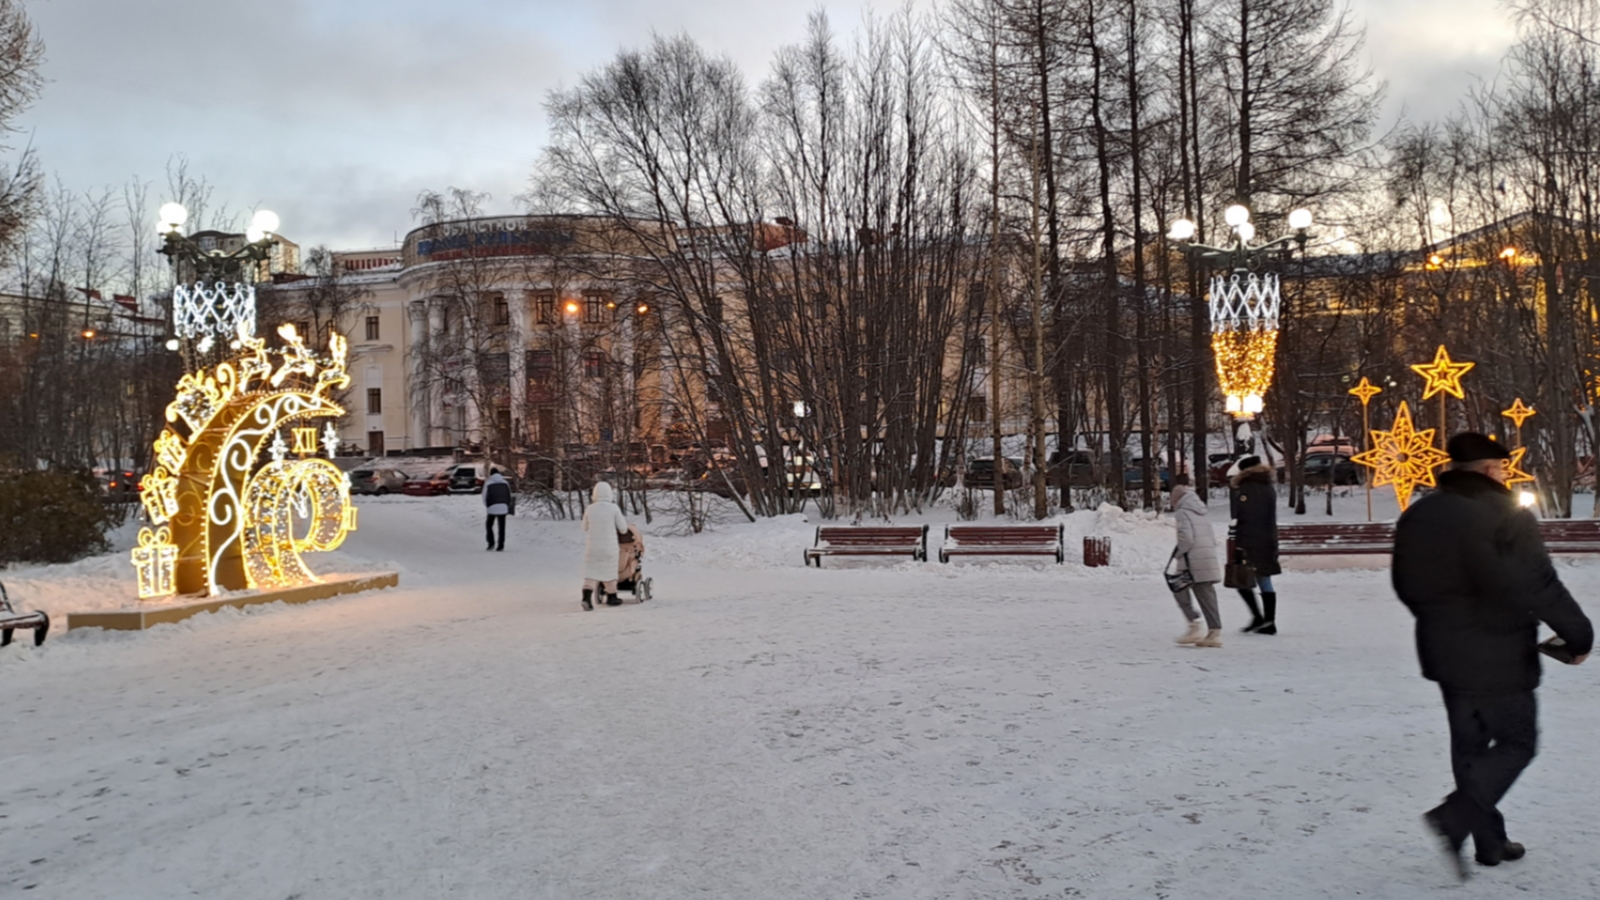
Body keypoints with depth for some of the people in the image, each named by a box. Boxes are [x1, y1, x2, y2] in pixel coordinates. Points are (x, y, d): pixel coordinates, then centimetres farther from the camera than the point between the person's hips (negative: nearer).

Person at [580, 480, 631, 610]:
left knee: (591, 572, 3)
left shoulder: (589, 509, -2)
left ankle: (587, 597, -16)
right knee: (609, 571, 14)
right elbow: (623, 529, -4)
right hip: (609, 547, -1)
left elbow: (585, 528, 12)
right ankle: (611, 597, 28)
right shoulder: (614, 508, -8)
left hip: (592, 547, 1)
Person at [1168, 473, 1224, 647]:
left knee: (1180, 591, 4)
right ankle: (1215, 631, 8)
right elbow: (1213, 538, 16)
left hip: (1193, 562, -8)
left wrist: (1177, 553, -5)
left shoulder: (1182, 513, -8)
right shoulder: (1201, 513, 18)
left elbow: (1186, 538, -19)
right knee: (1207, 595, 9)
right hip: (1210, 560, 8)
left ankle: (1194, 626, -6)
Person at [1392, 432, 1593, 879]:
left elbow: (1405, 585, 11)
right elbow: (1539, 587, -18)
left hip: (1445, 653, 7)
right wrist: (1578, 634, -5)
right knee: (1516, 742, 8)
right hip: (1498, 657, -6)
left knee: (1469, 744, 16)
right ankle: (1456, 817, -8)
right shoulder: (1507, 517, -17)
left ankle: (1490, 840, 22)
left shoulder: (1417, 516, 4)